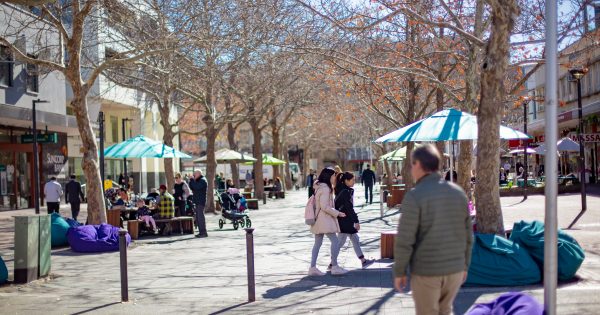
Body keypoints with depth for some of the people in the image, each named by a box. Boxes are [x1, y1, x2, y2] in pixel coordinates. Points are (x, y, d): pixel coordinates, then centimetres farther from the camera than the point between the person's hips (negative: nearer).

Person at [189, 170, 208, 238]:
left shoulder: (202, 180, -9)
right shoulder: (198, 181, 22)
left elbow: (196, 187, -23)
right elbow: (192, 187, 18)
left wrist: (192, 180, -13)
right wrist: (191, 180, 5)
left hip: (200, 202, -10)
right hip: (197, 202, 10)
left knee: (200, 217, -12)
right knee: (198, 218, 11)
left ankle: (204, 232, -12)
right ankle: (201, 232, 15)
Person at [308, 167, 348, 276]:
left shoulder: (320, 187, 14)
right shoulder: (325, 189, -16)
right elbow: (324, 207, -21)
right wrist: (337, 213, -13)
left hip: (319, 219, 10)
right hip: (324, 219, -10)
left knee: (318, 243, 11)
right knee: (335, 242, -5)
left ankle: (312, 267, 12)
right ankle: (334, 267, -1)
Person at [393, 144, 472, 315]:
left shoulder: (414, 196, -15)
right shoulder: (458, 192, 2)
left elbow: (405, 240, -16)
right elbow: (467, 235, 8)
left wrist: (399, 271, -4)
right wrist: (465, 265, 19)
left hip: (426, 271, -5)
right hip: (455, 269, 5)